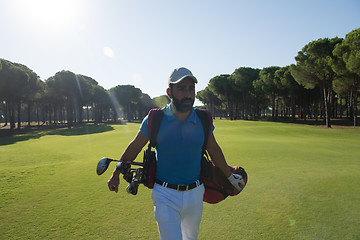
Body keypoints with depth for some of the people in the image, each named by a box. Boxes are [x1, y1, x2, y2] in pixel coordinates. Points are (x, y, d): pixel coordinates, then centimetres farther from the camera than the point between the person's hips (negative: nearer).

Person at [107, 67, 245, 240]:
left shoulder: (203, 120, -5)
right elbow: (134, 148, 2)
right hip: (165, 195, -3)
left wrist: (230, 176, 19)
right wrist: (116, 174, 12)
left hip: (195, 193, 3)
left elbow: (214, 151, 9)